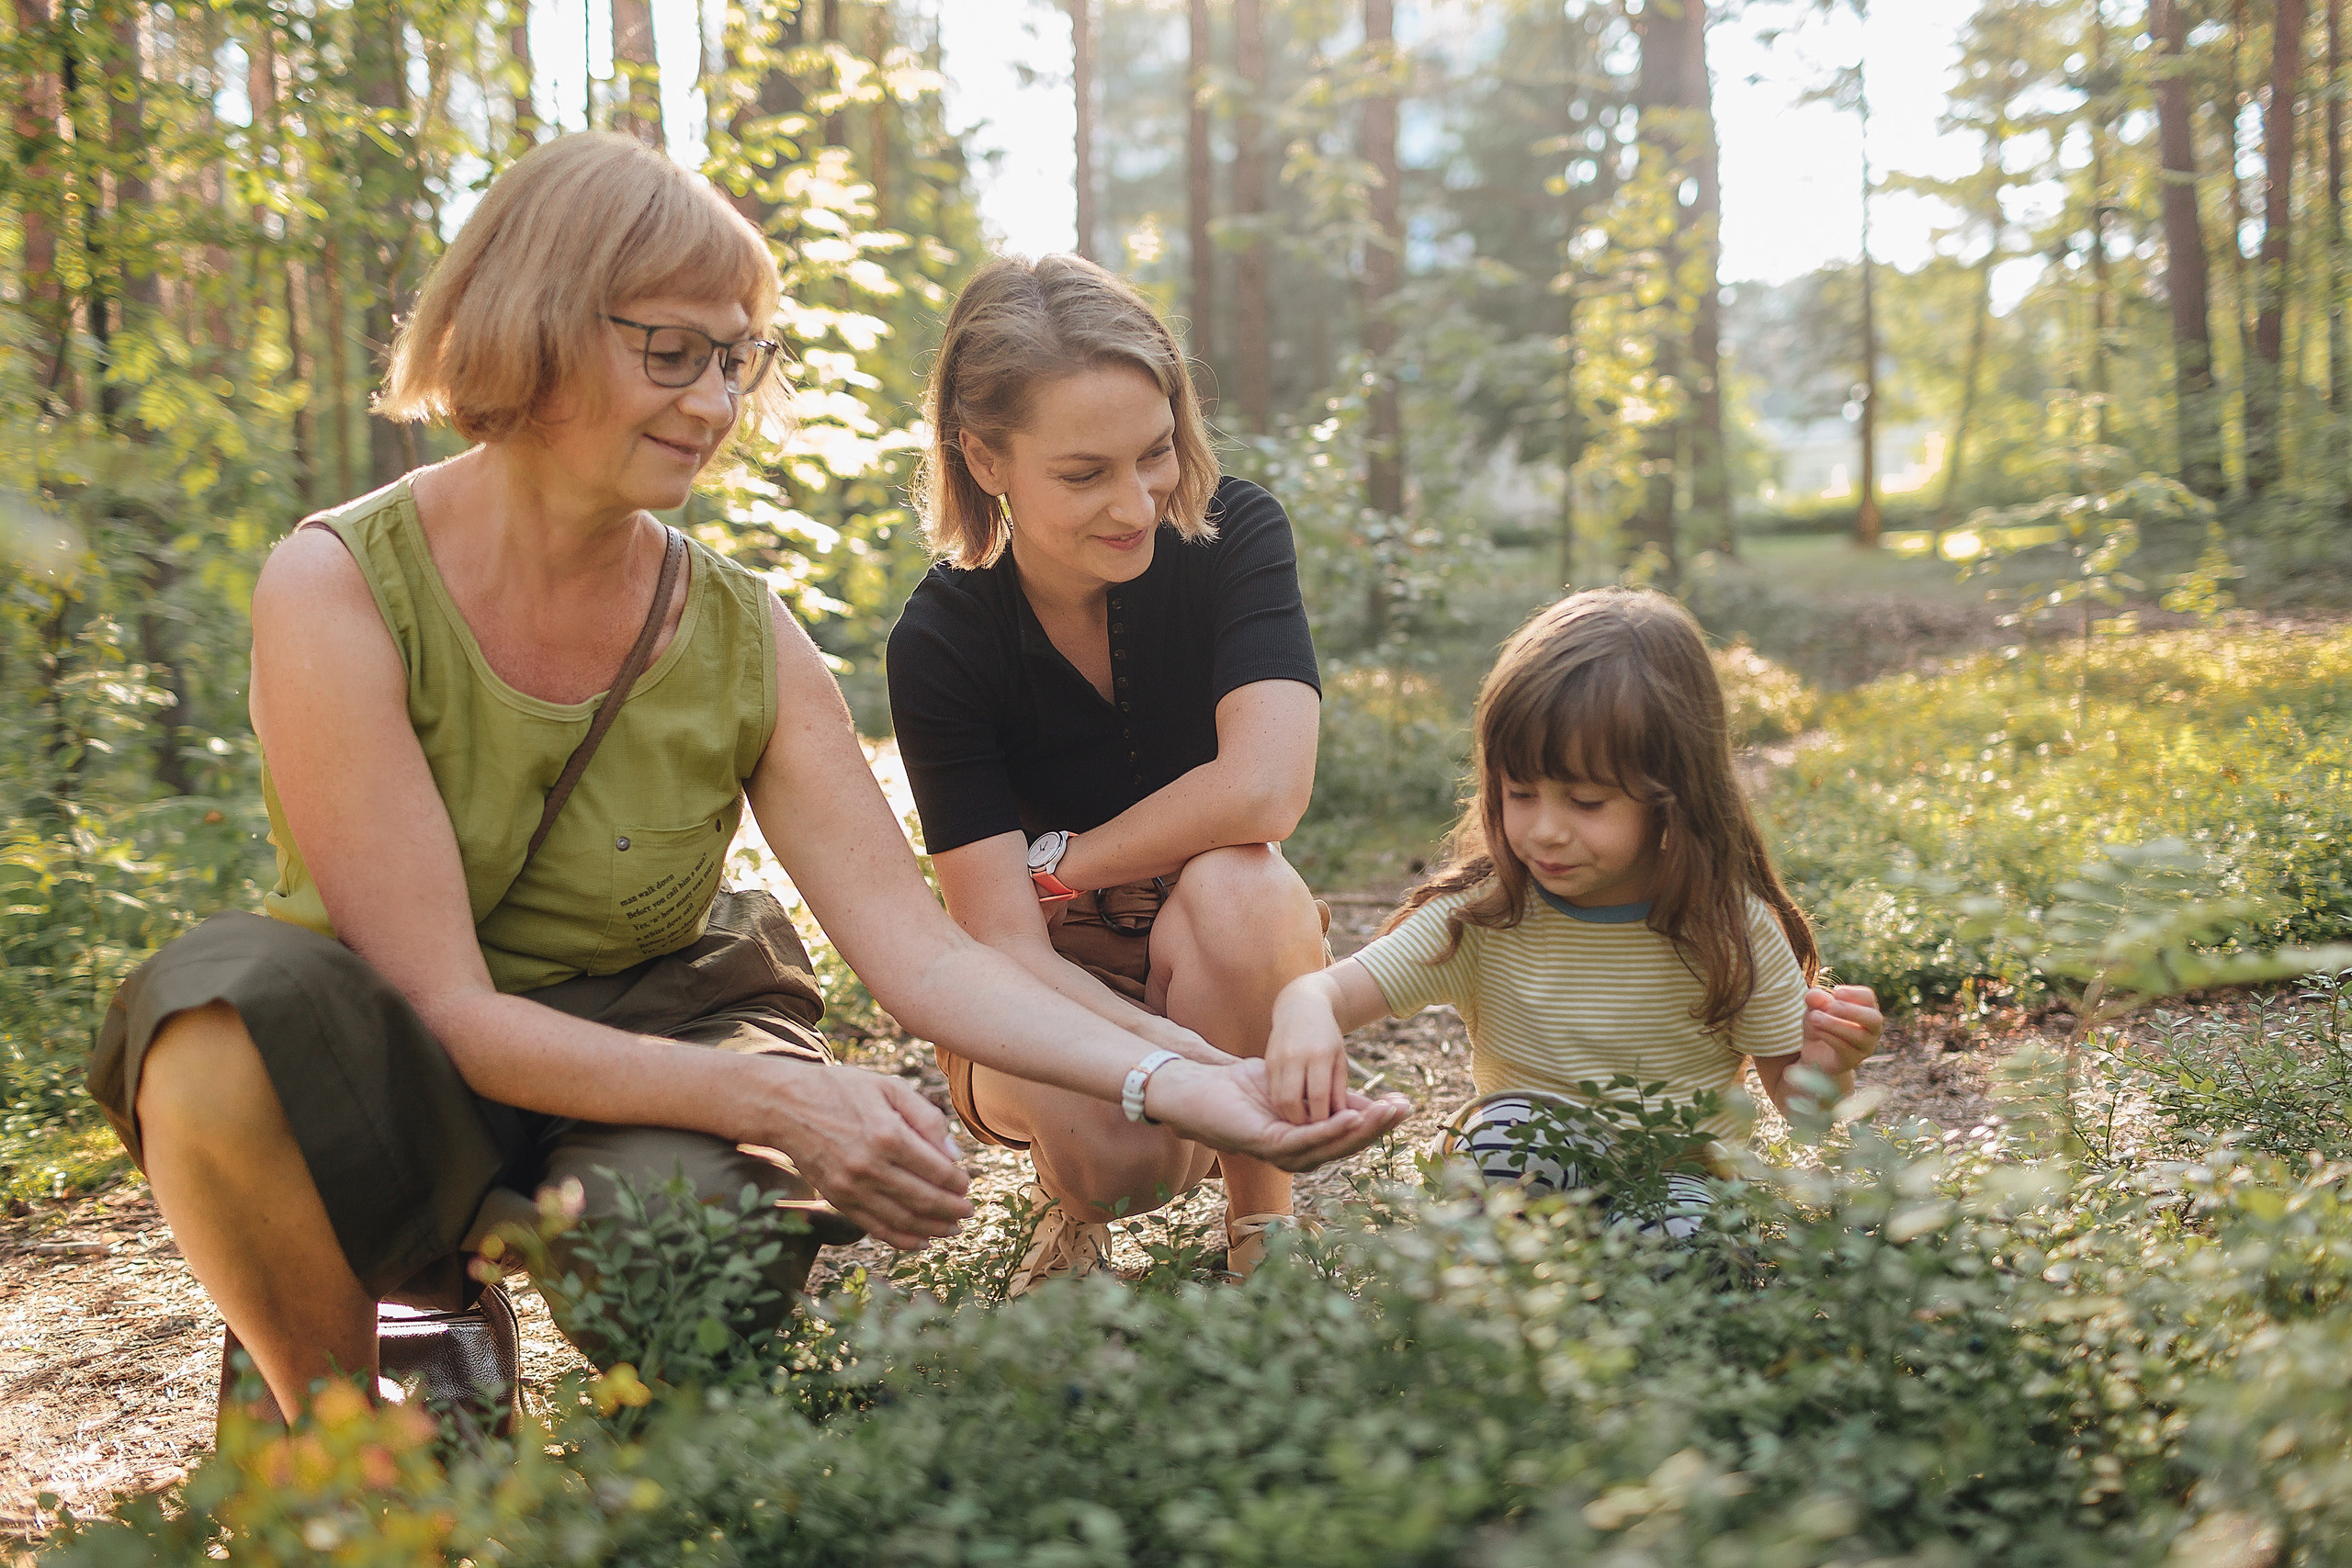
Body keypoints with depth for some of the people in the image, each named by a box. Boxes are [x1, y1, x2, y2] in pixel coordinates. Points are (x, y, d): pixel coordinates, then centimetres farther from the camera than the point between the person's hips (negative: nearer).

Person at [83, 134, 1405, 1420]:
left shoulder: (741, 636, -9)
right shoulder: (339, 589, -19)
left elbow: (920, 949, -12)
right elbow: (442, 1004, -23)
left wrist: (1180, 1085, -27)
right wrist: (774, 1095, -34)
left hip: (651, 1054, 2)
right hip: (392, 1078, -1)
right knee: (230, 1016, -35)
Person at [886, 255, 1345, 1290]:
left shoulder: (1231, 534, -15)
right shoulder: (941, 643, -18)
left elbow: (1263, 792, -29)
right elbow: (1006, 947, -24)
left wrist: (1055, 862, -18)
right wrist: (1185, 1065, -40)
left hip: (1224, 967, 1)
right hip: (1058, 990, -1)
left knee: (1233, 884, -34)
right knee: (1124, 1153, -33)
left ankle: (1264, 1219, -12)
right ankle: (1070, 1196, 6)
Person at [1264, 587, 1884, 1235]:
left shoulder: (1734, 929, -10)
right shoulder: (1480, 916, -11)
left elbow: (1795, 1098, 0)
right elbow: (1340, 987, -22)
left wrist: (1827, 1069, -24)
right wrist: (1306, 1012, -46)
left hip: (1679, 1178, -1)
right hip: (1529, 1181, 1)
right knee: (1506, 1128, -31)